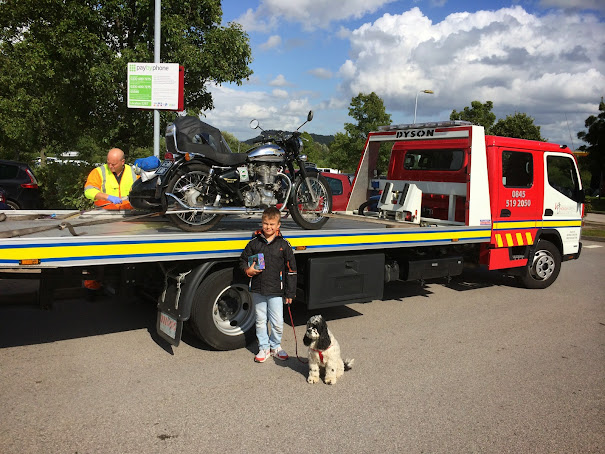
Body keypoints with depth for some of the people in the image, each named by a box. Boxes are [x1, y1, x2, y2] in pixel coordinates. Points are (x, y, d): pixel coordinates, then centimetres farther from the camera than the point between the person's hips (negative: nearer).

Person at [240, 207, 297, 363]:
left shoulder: (283, 245, -1)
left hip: (276, 291, -1)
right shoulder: (254, 243, 2)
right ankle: (264, 348, 27)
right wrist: (248, 270, -9)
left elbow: (291, 270, 2)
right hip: (258, 290, 2)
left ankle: (275, 346, 25)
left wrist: (290, 293, 1)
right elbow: (243, 260, 14)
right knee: (261, 321, 11)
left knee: (277, 323, 2)